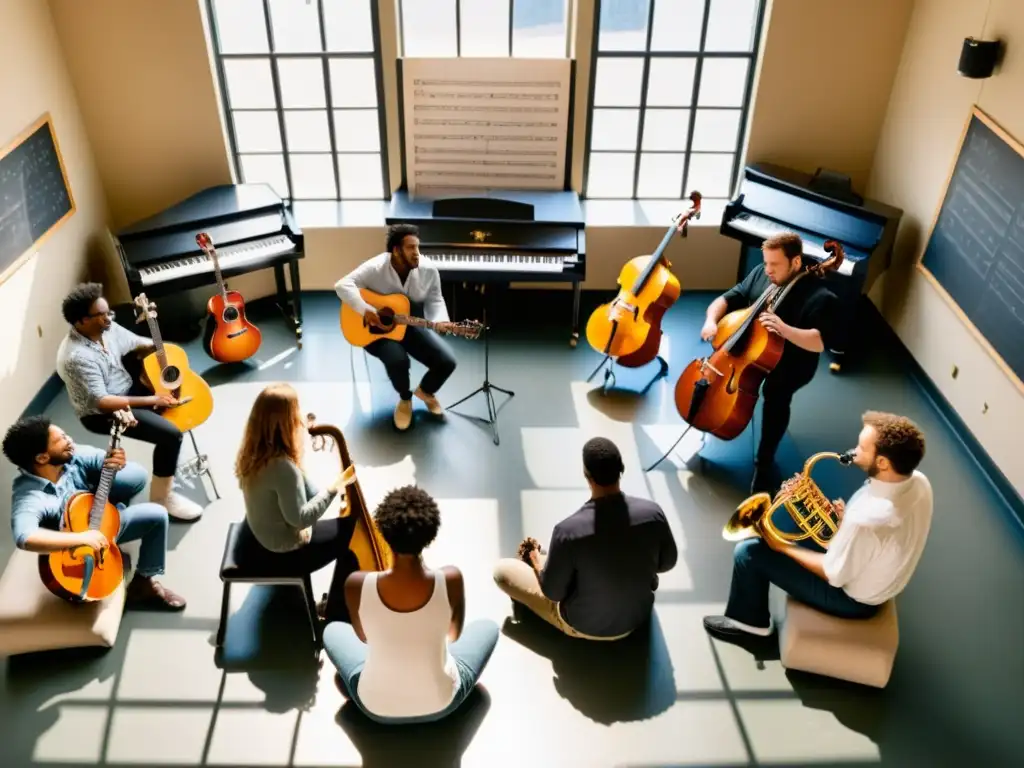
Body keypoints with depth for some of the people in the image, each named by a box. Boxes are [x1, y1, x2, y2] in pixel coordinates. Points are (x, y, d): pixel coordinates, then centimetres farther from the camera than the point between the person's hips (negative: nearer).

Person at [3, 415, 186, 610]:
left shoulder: (73, 456, -22)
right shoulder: (29, 497, -39)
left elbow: (108, 462, -10)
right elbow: (24, 538, -56)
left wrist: (117, 464, -36)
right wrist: (82, 538, -55)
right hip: (72, 548, -7)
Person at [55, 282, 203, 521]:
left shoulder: (107, 328, -6)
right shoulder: (77, 357, -30)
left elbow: (139, 345, 10)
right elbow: (101, 402, -31)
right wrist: (150, 400, -28)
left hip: (126, 388, 9)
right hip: (100, 413, -9)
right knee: (171, 434, -22)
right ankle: (162, 497, -7)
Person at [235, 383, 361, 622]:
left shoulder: (253, 451, -8)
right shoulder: (283, 466, -35)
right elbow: (299, 518, -28)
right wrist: (332, 489, -20)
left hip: (257, 533, 9)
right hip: (282, 553, -9)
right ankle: (336, 616, 22)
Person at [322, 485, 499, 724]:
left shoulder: (357, 585, -25)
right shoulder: (451, 579, -26)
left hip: (376, 707, 1)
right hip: (441, 703, 0)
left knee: (332, 630, 28)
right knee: (488, 626, 25)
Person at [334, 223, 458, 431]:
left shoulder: (428, 269, -10)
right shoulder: (376, 268, -20)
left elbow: (434, 300, 0)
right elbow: (343, 285, -25)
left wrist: (440, 321, -21)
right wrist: (365, 309, -36)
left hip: (411, 326, 4)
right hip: (378, 329, -4)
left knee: (447, 362, -15)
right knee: (398, 360, -35)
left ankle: (425, 391, 21)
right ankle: (405, 398, 1)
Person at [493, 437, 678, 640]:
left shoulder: (568, 530, -34)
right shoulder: (653, 513, -24)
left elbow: (553, 592, -19)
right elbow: (667, 563, -6)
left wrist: (539, 566, 2)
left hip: (583, 627, -4)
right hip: (639, 617, 4)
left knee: (502, 569, 10)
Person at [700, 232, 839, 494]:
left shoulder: (820, 297, -19)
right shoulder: (760, 274, -2)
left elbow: (818, 343, -28)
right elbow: (727, 299, 2)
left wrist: (784, 329, -43)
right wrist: (711, 320, -19)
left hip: (790, 363, -5)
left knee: (776, 391, -26)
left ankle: (765, 462, -8)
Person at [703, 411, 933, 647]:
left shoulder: (866, 519, -40)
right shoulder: (918, 481, -14)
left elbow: (834, 576, -24)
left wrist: (784, 547, -13)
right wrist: (847, 520, -4)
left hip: (853, 598, -8)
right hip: (876, 581, 8)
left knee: (748, 552, -3)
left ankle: (750, 623, 23)